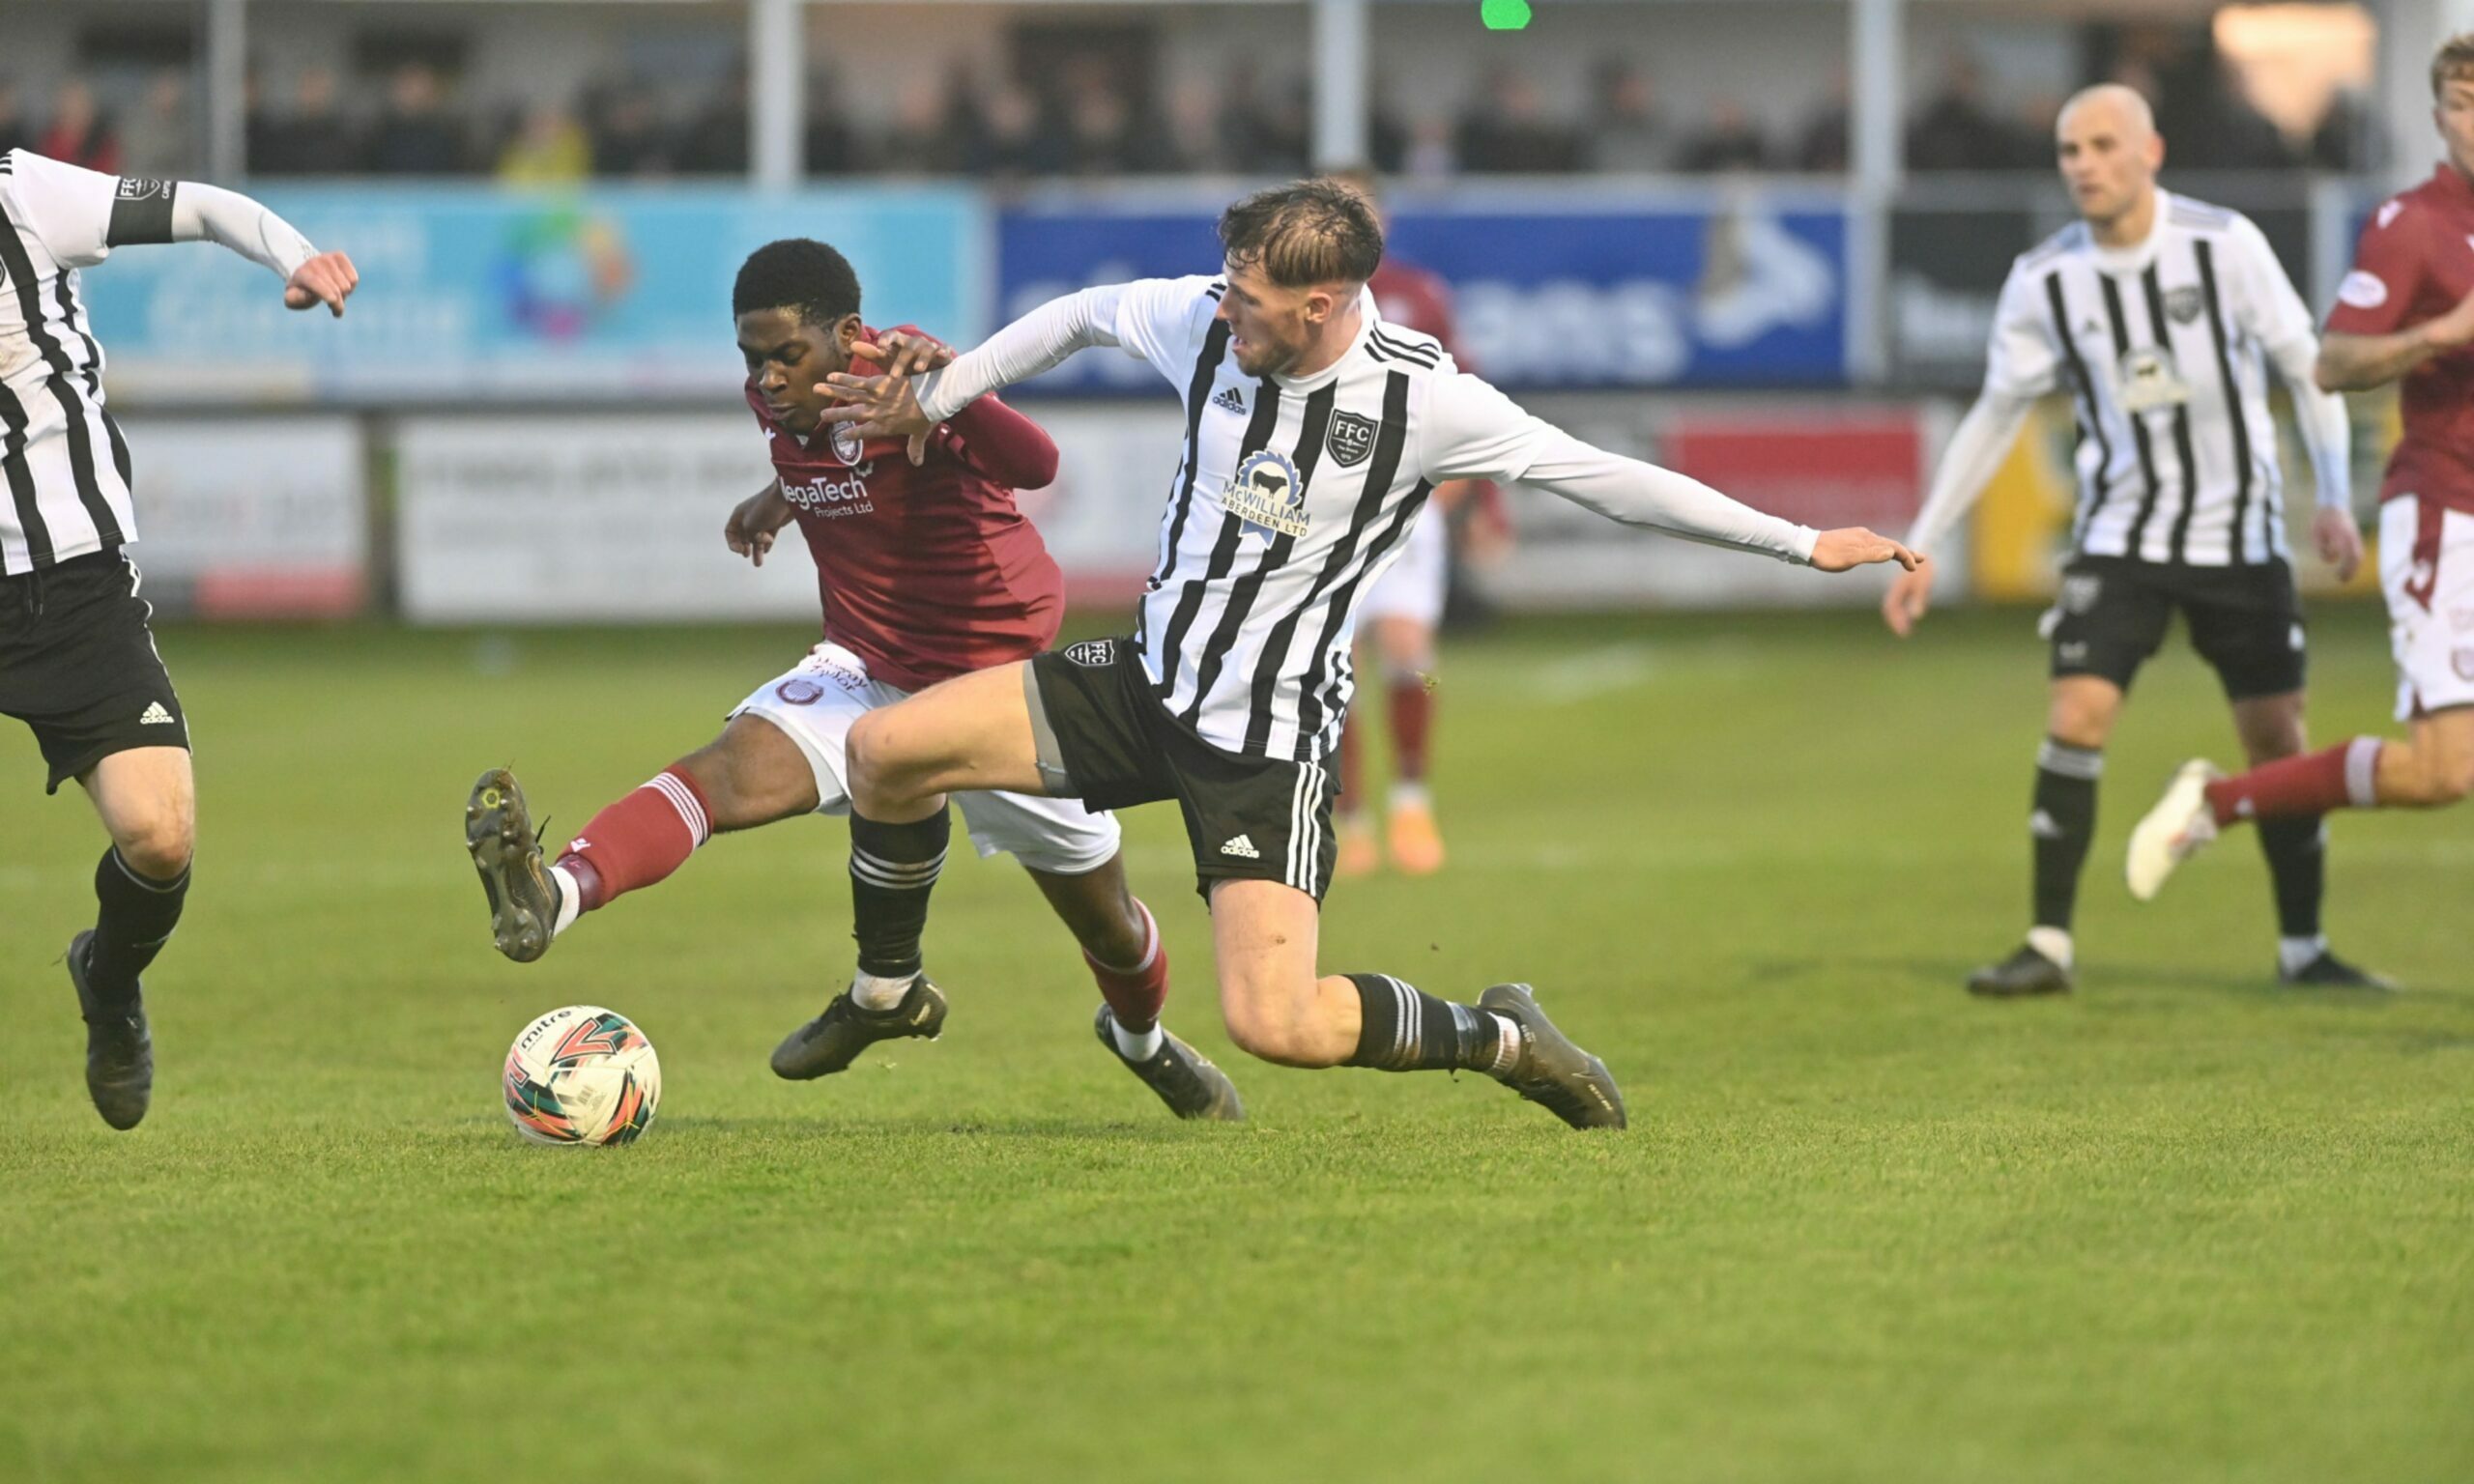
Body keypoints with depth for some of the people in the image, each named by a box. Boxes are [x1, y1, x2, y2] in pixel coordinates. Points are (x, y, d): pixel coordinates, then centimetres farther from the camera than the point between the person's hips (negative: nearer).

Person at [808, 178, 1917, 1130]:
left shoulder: (1425, 398, -18)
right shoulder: (1202, 323, -7)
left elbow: (1609, 479, -11)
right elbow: (1079, 316, 15)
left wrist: (1805, 543, -9)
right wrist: (934, 397, 15)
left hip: (1274, 735, -5)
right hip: (1148, 681, 5)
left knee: (1275, 1024, -19)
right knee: (885, 750, -7)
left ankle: (1494, 1039, 9)